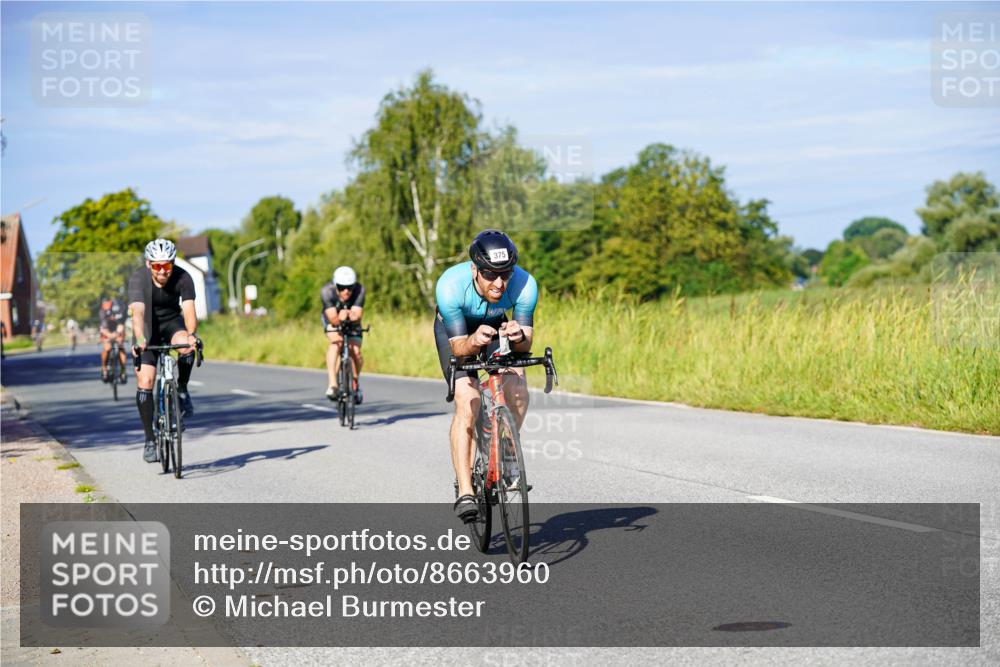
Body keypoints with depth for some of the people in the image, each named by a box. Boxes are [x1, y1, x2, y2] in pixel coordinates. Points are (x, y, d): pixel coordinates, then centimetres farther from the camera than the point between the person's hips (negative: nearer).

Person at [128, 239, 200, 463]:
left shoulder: (183, 278, -23)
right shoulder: (138, 279, -26)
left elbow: (189, 309, -34)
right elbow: (138, 312, -39)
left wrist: (191, 334, -53)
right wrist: (139, 340, -56)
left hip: (172, 322, 1)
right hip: (148, 329, 0)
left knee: (187, 346, -34)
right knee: (145, 381, -12)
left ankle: (182, 390, -7)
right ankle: (150, 440, -2)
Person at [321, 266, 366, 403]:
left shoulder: (359, 290, -32)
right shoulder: (327, 291, -34)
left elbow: (358, 315, -38)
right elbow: (333, 319, -39)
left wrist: (353, 317, -60)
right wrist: (339, 318, -60)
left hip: (352, 322, 1)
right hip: (332, 319, -1)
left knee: (355, 351, -16)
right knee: (336, 342, -31)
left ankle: (355, 383, 14)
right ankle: (332, 384, -35)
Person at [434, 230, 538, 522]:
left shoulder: (525, 284, -33)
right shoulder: (450, 285, -38)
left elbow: (525, 344, -26)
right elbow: (458, 346, -31)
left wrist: (518, 336, -49)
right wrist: (474, 340, -53)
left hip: (497, 326, 2)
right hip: (455, 330, -2)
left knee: (518, 392, -21)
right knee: (467, 403, -21)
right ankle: (465, 492, -18)